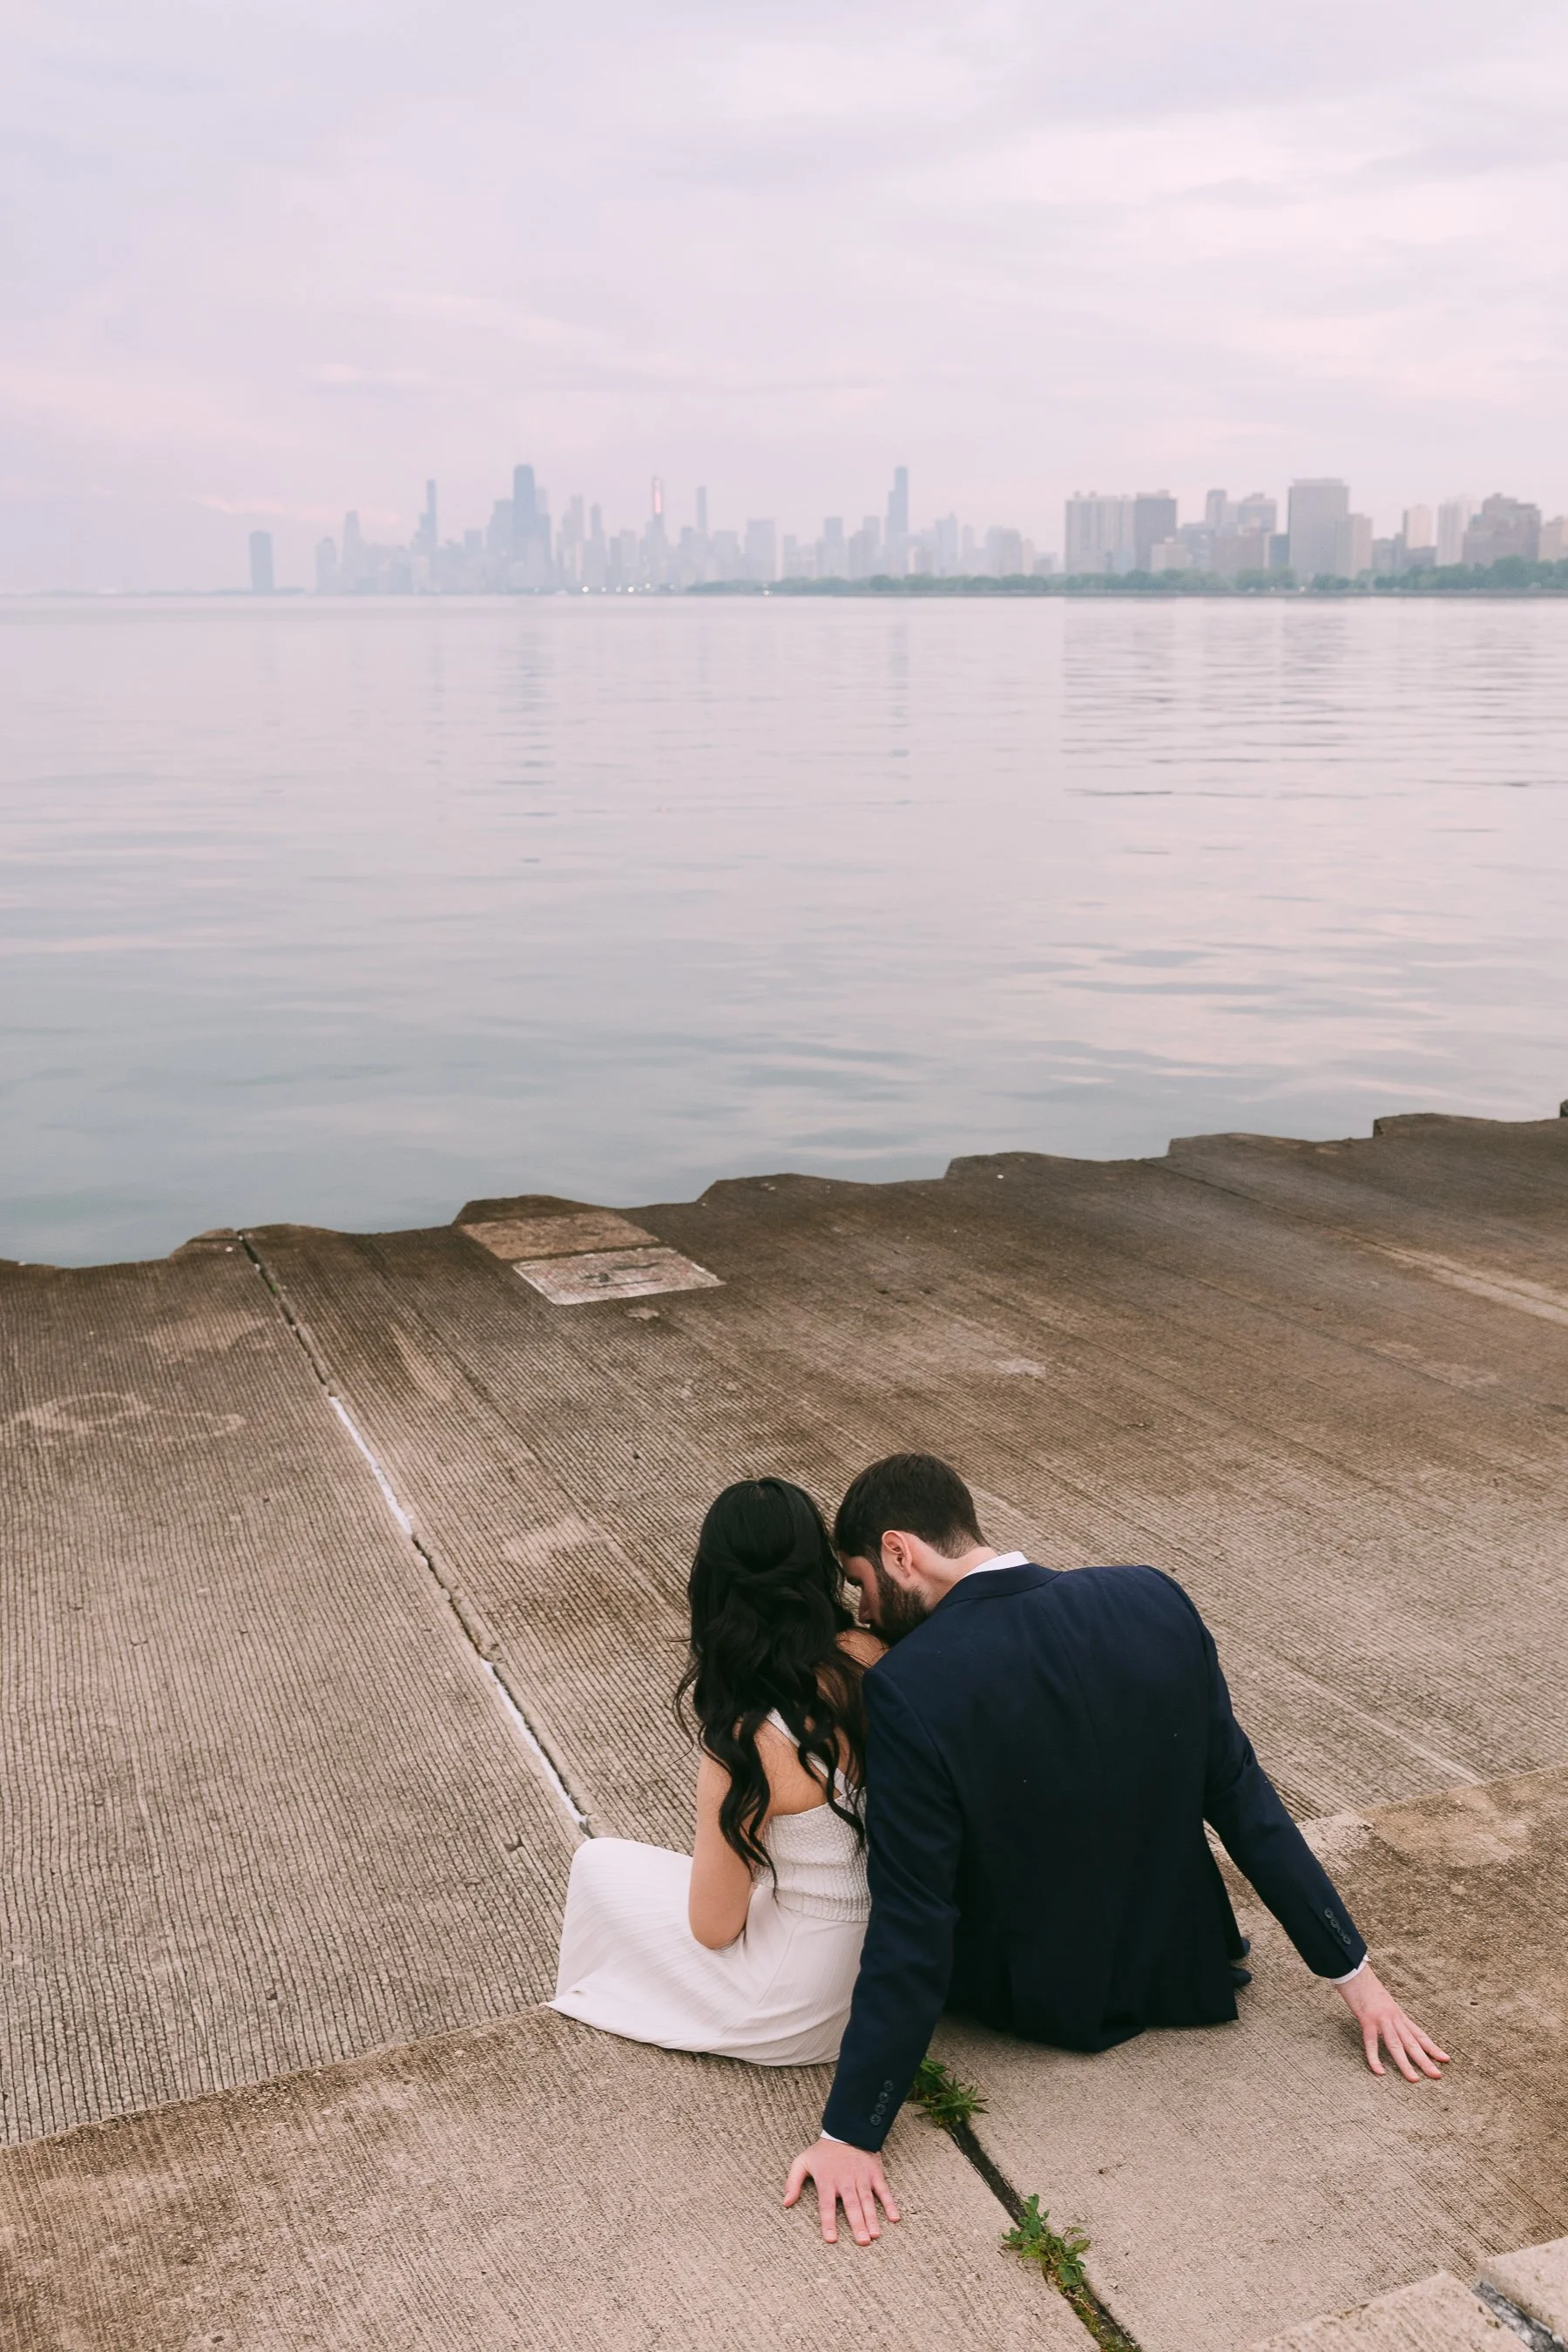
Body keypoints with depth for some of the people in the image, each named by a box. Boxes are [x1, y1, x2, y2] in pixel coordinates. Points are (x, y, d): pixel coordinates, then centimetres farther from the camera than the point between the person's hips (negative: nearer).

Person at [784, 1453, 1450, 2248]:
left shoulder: (909, 1688, -28)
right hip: (1178, 1971, 4)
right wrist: (1353, 1971, 2)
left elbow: (910, 1926, -24)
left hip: (1031, 1996, -4)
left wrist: (851, 2134, -15)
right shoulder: (1156, 1602, -15)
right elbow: (1241, 1796, -8)